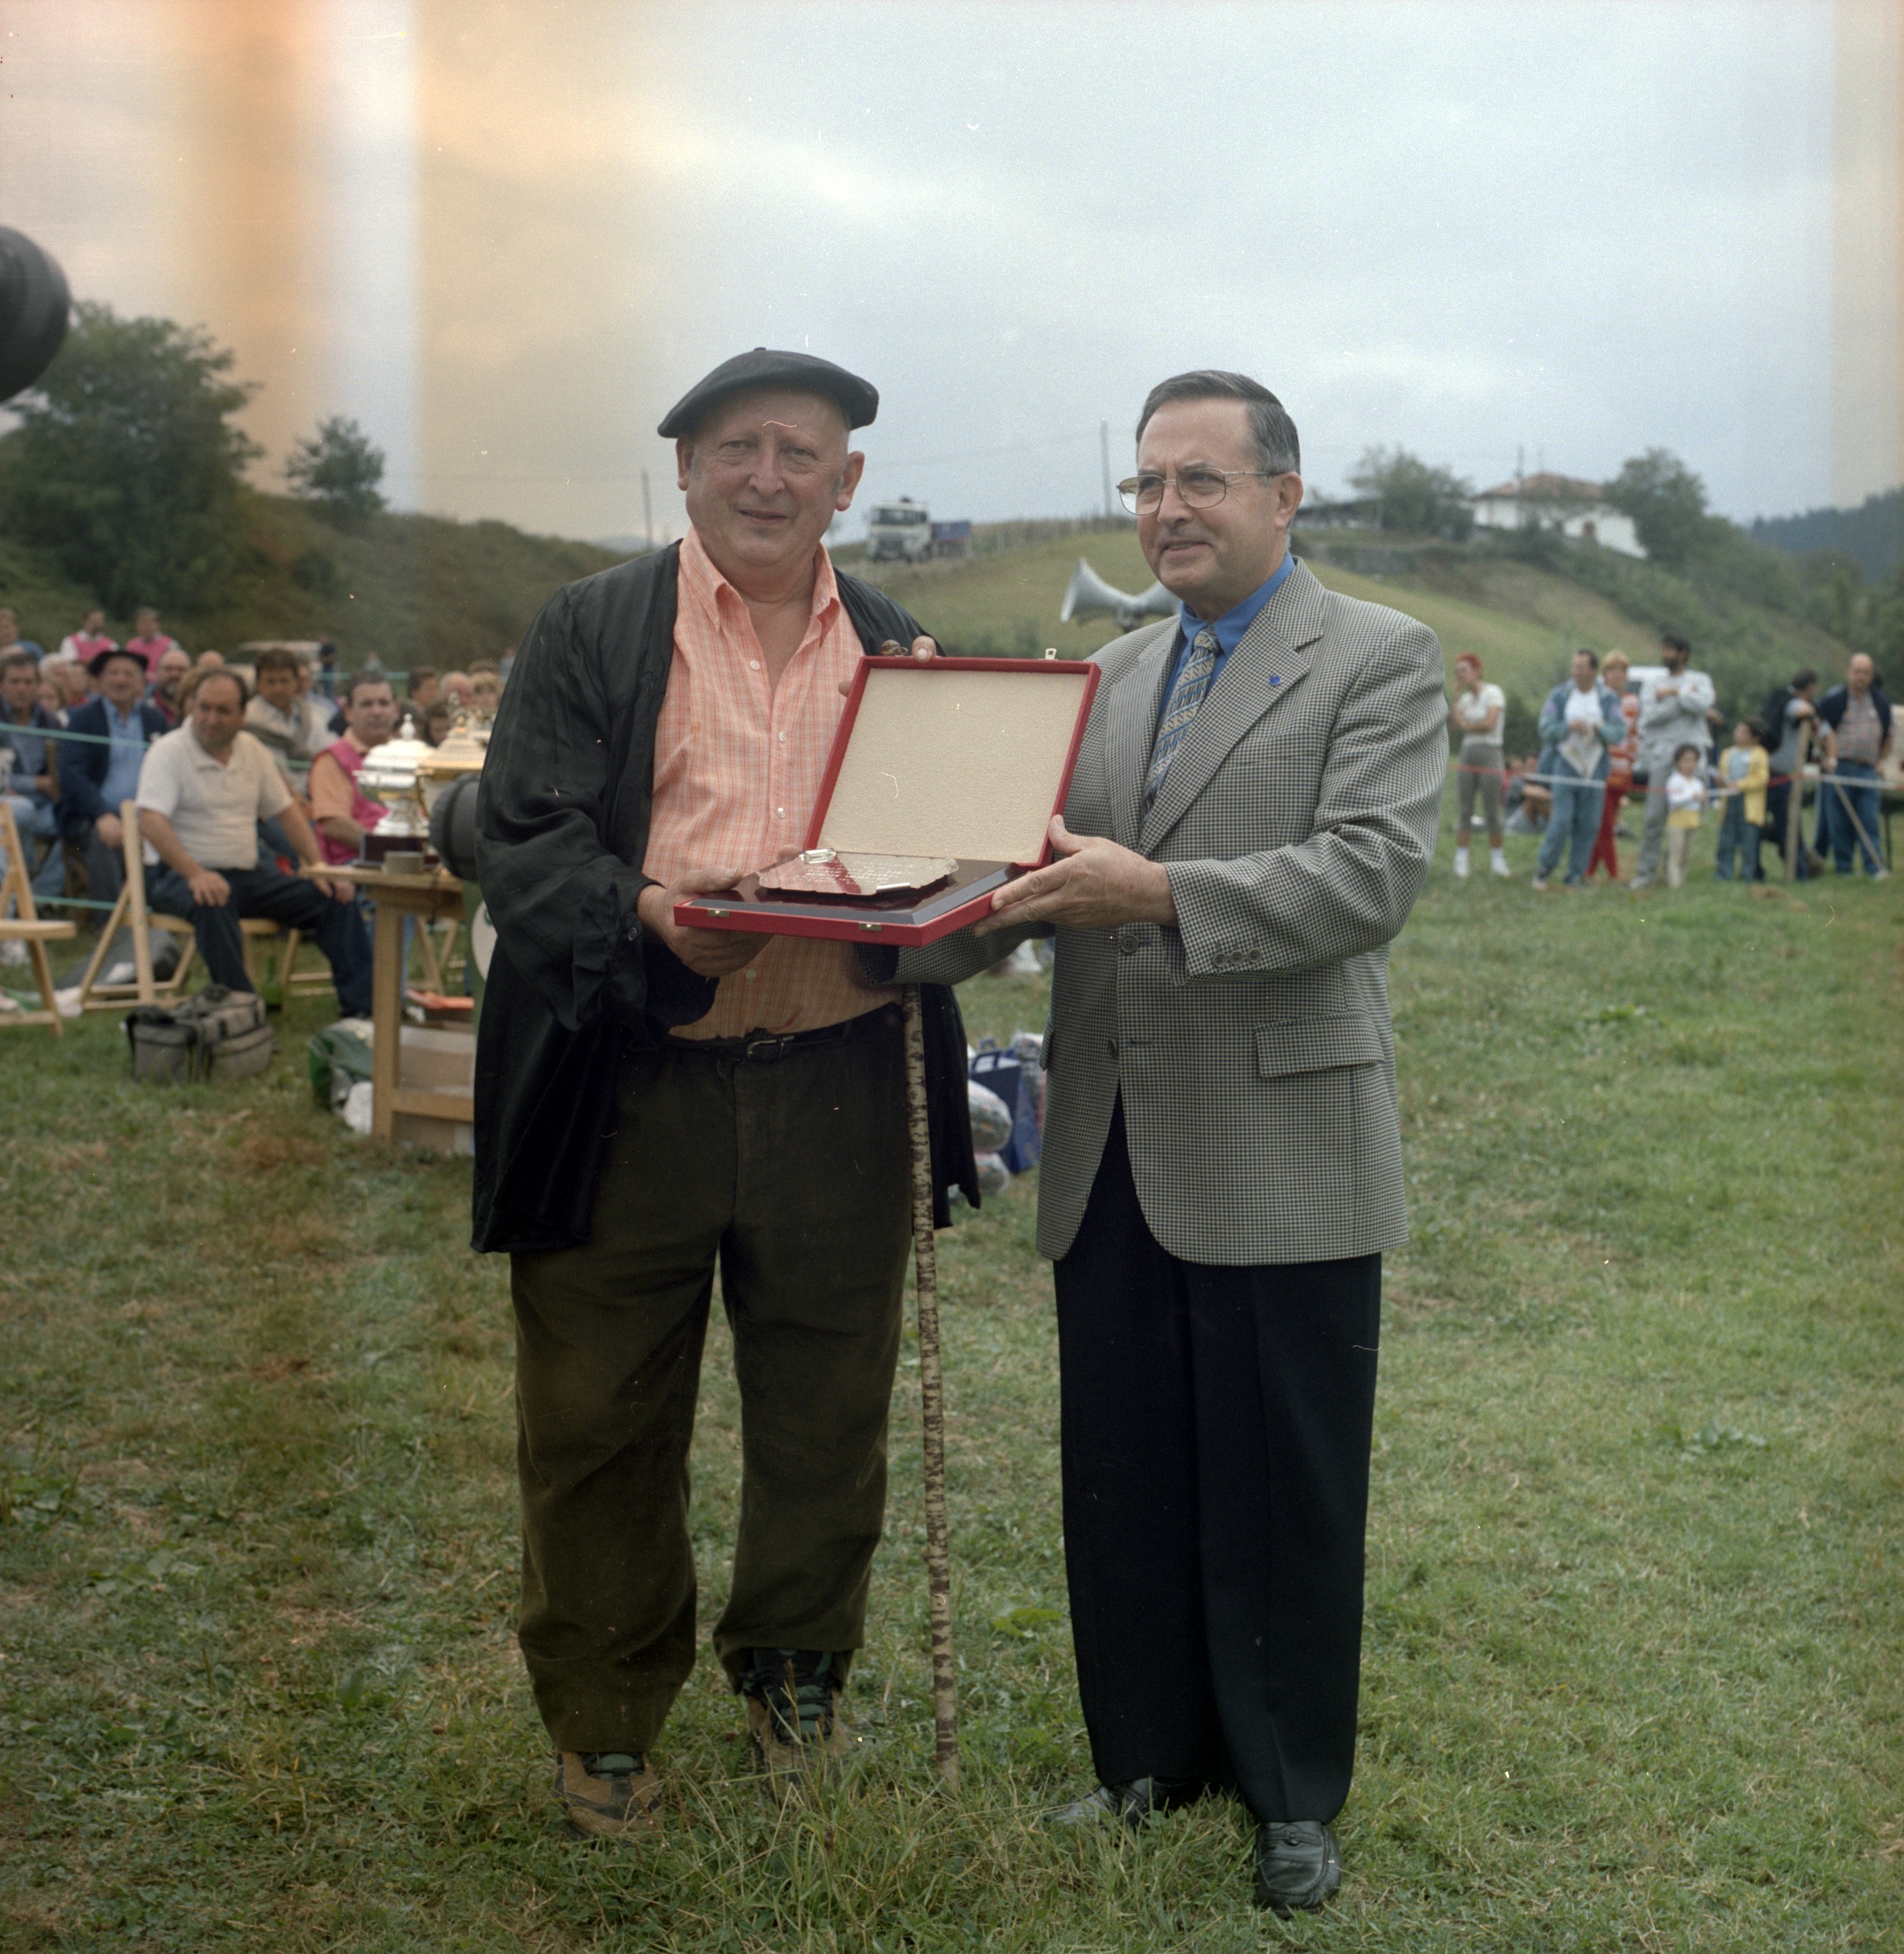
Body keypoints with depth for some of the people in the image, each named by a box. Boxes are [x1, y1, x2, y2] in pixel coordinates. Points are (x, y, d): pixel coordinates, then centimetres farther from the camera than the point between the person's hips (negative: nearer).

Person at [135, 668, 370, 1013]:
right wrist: (195, 874, -35)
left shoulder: (252, 751, 11)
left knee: (335, 897, -7)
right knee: (213, 903, -40)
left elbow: (286, 810, 16)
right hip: (181, 876, -6)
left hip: (247, 875, 6)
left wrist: (318, 865, 1)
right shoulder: (168, 752, -8)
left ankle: (362, 1008, -6)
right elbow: (151, 823, -21)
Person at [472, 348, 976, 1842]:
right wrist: (648, 916, -25)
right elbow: (524, 839, -6)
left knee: (828, 1410, 14)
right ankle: (605, 1718, 25)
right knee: (602, 1418, 6)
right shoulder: (591, 630, 3)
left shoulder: (901, 647, 13)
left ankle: (798, 1672, 36)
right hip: (628, 1088, -2)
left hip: (840, 1089, 3)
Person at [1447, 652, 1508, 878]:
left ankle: (1498, 860, 8)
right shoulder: (1465, 698, 14)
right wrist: (1456, 696, 0)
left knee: (1491, 811, -3)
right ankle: (1461, 862, 2)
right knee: (1464, 810, 0)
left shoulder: (1493, 693, -3)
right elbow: (1455, 725, 1)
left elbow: (1489, 724, -15)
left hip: (1490, 756, -5)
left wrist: (1467, 725, 0)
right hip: (1467, 756, 5)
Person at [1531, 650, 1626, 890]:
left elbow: (1619, 732, -4)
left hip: (1594, 768, 2)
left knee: (1588, 825, 1)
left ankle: (1575, 877, 9)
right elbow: (1546, 729, -3)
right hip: (1565, 764, -2)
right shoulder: (1559, 695, 2)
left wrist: (1596, 728, -21)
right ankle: (1543, 866, 6)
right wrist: (1570, 727, -18)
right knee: (1562, 821, -10)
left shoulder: (1608, 699, 4)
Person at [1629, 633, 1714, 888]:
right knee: (1654, 816, -8)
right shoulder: (1652, 681, 12)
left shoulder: (1700, 681, 11)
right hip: (1661, 754, 0)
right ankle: (1647, 871, -4)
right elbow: (1649, 715, -4)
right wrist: (1685, 698, -4)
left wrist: (1674, 692, -5)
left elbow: (1703, 704, -12)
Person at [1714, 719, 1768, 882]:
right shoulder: (1727, 754, 17)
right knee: (1726, 837, 3)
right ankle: (1724, 873, 7)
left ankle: (1747, 873, 3)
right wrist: (1722, 780, -4)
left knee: (1748, 838, -3)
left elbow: (1762, 778, -9)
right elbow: (1722, 775, 21)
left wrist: (1740, 785, -15)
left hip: (1750, 804, -5)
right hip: (1730, 800, 5)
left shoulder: (1759, 754, 0)